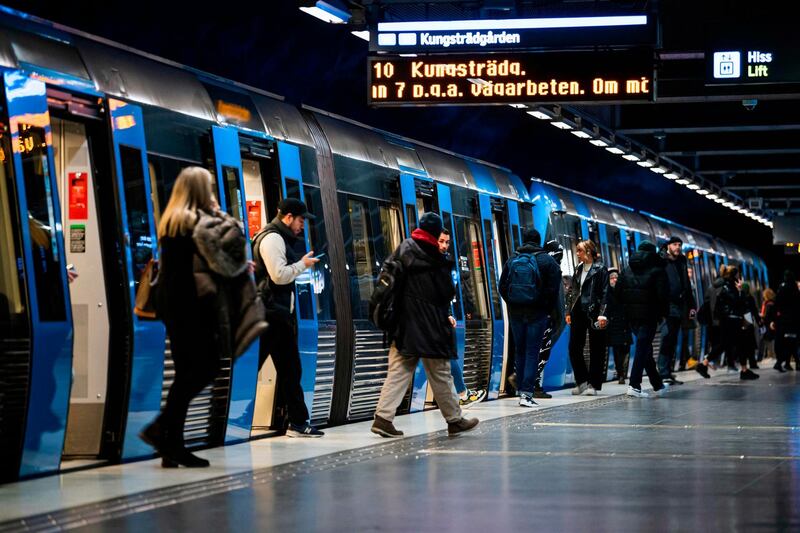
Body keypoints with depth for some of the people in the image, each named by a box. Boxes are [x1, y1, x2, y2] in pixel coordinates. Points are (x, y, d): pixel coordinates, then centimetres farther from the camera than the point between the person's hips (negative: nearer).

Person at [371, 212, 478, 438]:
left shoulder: (404, 249, 3)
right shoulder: (437, 261, -11)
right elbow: (448, 294, -4)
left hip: (403, 326, 4)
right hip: (430, 328, -4)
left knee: (398, 372, 3)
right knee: (441, 375, 6)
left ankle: (383, 417, -9)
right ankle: (454, 420, 17)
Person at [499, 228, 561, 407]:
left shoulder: (511, 261, 5)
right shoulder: (547, 261, -4)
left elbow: (502, 287, 6)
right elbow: (553, 288, -7)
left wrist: (512, 305, 13)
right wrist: (548, 310, 4)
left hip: (516, 312, 3)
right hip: (537, 313, -3)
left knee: (519, 351, 14)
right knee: (532, 352, -4)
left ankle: (521, 390, 18)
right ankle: (526, 393, -12)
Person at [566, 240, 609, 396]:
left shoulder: (600, 269, -4)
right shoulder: (578, 269, 15)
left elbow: (605, 293, -9)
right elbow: (571, 291, 18)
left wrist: (602, 314, -16)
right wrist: (569, 312, 11)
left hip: (593, 313, -6)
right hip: (578, 313, 6)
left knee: (596, 350, 0)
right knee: (574, 348, 3)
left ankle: (593, 384, 5)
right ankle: (582, 381, 14)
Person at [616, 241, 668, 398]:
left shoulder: (627, 270, 11)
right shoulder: (656, 270, -5)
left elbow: (617, 292, 9)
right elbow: (663, 294, -12)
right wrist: (664, 313, -1)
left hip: (631, 315, 6)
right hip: (649, 315, -6)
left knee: (644, 347, 17)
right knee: (643, 348, -6)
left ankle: (657, 383, 27)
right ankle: (634, 385, -15)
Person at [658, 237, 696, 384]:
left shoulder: (682, 263, 19)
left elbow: (687, 285, 23)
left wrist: (691, 305, 18)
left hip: (679, 307, 7)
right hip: (667, 306, -7)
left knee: (672, 342, 9)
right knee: (667, 340, -11)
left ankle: (669, 373, 12)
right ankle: (664, 373, -12)